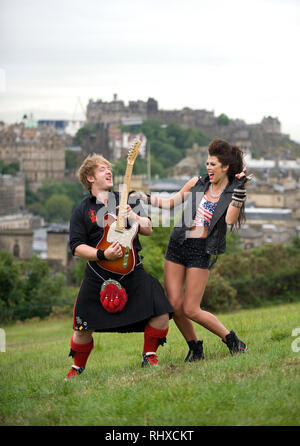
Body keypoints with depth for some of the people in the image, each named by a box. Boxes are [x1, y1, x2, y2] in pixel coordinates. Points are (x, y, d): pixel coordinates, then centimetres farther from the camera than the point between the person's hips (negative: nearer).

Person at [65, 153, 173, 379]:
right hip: (97, 276, -1)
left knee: (161, 314, -15)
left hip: (132, 272, 1)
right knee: (83, 328, 0)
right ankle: (78, 367, 26)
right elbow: (77, 247, -3)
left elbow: (148, 229, 6)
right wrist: (103, 254, -17)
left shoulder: (128, 201, 10)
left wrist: (133, 216, -12)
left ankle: (149, 355, 7)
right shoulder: (82, 211, 3)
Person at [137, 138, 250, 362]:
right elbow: (170, 203, 19)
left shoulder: (232, 194, 0)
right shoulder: (197, 183, 9)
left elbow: (230, 220, -19)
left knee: (191, 310, -8)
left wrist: (240, 189, -22)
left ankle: (233, 341, 8)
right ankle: (195, 348, 20)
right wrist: (145, 198, 7)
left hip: (201, 251, -4)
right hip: (178, 244, 4)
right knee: (175, 305, 0)